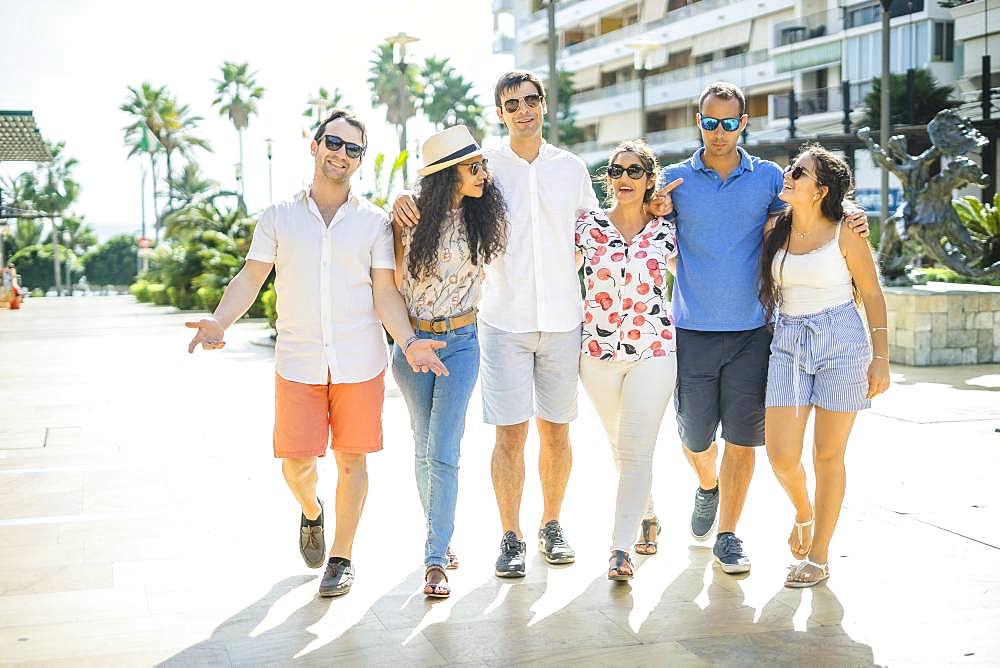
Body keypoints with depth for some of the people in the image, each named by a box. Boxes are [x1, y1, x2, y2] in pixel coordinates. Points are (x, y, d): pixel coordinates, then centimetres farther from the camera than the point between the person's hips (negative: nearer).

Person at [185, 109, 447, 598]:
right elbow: (250, 279, 3)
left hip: (359, 363, 0)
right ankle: (311, 513, 35)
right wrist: (219, 322, -15)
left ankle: (342, 558, 20)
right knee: (296, 461, 0)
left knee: (351, 460, 4)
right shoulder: (278, 218, 7)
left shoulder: (374, 221, 5)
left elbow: (385, 292, 3)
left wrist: (409, 341, -13)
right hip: (298, 363, 0)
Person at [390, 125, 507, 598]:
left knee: (443, 452, -9)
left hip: (461, 342, 0)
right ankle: (439, 536, 31)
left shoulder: (482, 216, -2)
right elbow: (393, 279, 3)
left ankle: (435, 558, -4)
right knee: (425, 449, 11)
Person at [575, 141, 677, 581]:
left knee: (635, 449, -11)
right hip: (599, 351, 2)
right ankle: (648, 517, 38)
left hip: (654, 350, -2)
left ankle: (621, 547, -10)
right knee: (620, 446, 15)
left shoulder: (666, 232, 1)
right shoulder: (588, 227, 0)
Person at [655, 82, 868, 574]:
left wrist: (850, 222, -3)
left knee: (742, 437, 1)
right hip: (692, 330, 0)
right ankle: (708, 487, 40)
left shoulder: (769, 178, 5)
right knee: (694, 434, 7)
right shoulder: (675, 180, 5)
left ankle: (727, 536, 15)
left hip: (751, 331, 0)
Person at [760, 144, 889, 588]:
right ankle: (803, 513, 30)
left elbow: (873, 295, 2)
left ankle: (818, 557, 16)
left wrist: (881, 359, -2)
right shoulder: (774, 231, 7)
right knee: (781, 455, -5)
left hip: (841, 339, -3)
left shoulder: (845, 234, -4)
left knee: (828, 455, 3)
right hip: (789, 344, 3)